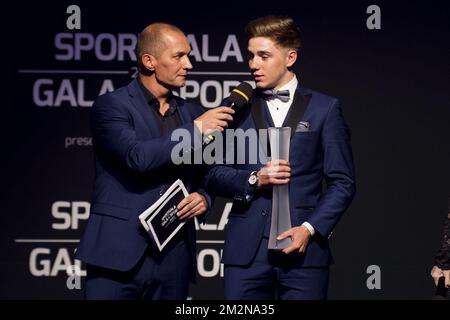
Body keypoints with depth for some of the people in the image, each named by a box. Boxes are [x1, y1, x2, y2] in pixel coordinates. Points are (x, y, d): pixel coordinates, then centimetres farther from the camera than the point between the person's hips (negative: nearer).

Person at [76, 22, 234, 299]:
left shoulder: (192, 112, 16)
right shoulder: (111, 106, -3)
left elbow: (204, 177, 24)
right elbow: (137, 157, -19)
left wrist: (204, 198, 1)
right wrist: (194, 129, -13)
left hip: (175, 256, 5)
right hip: (120, 254, -5)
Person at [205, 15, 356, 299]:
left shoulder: (324, 109, 6)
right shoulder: (237, 108, 11)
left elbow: (343, 183, 4)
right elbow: (213, 176, 10)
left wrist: (310, 228, -9)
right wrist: (254, 179, -8)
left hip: (304, 247, -1)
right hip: (246, 251, 1)